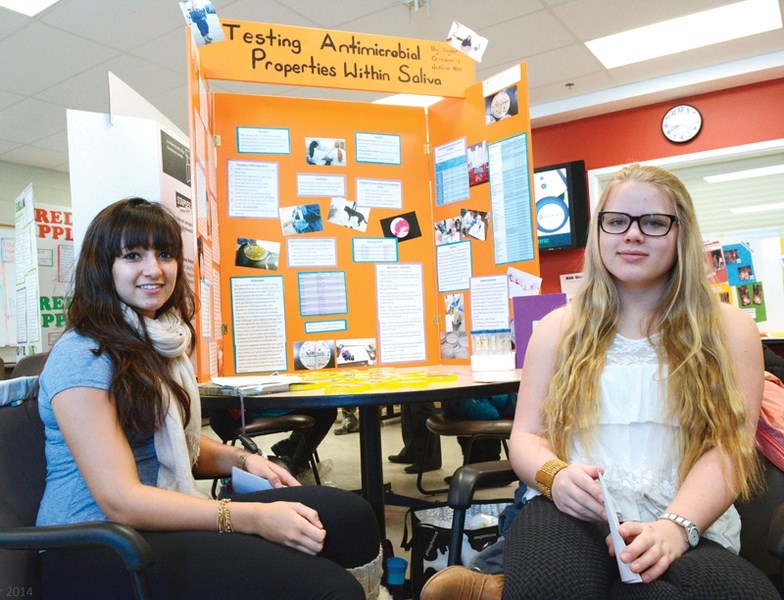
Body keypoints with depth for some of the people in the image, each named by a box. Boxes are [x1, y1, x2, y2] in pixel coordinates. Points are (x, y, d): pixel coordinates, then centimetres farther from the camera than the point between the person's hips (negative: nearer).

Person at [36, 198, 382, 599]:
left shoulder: (161, 341, 12)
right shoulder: (81, 357, -13)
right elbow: (120, 501, -19)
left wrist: (242, 460, 0)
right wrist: (254, 518, -26)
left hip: (163, 518, 8)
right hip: (98, 549, -7)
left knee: (348, 514, -16)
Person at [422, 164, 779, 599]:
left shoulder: (729, 330, 11)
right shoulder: (560, 328, 14)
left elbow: (727, 448, 0)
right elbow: (527, 435, 11)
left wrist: (676, 526, -19)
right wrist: (555, 476, -14)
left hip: (689, 529, 3)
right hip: (575, 514, -2)